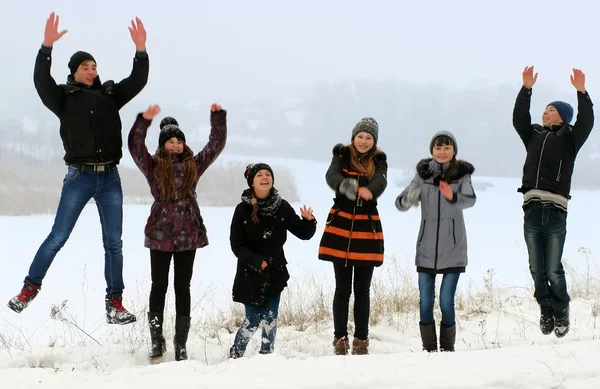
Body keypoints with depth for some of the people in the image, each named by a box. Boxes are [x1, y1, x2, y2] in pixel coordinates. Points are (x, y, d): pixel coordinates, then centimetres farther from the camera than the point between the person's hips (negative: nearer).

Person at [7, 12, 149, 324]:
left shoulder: (110, 94, 11)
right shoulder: (64, 97, 2)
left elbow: (138, 80, 4)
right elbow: (41, 80, -14)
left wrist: (141, 51, -10)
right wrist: (47, 46, -27)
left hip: (109, 176, 3)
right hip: (79, 175, -3)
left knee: (113, 242, 3)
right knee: (57, 237, -3)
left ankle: (114, 304, 7)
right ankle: (30, 289, 12)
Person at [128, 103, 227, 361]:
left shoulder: (194, 165, 10)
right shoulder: (153, 166, 2)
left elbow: (217, 143, 9)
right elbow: (135, 146, -12)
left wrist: (218, 117, -1)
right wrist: (144, 120, -24)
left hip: (189, 234, 2)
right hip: (160, 234, -2)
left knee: (182, 287, 6)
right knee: (159, 286, 5)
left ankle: (181, 344, 10)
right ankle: (156, 341, 15)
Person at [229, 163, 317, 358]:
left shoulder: (282, 207, -1)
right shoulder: (243, 210, -7)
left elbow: (303, 233, 3)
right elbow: (236, 244, -7)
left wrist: (309, 221, -18)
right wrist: (256, 261, -19)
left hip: (275, 272, 2)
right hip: (250, 274, -2)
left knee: (270, 318, 3)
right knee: (253, 320, 1)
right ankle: (235, 353, 21)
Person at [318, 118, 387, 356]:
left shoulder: (379, 161, 3)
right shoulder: (342, 156, 0)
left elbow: (380, 183, -18)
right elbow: (332, 177, -20)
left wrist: (368, 190, -43)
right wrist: (352, 188, -43)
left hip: (367, 228, 1)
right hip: (341, 226, -1)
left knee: (362, 289, 5)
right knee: (342, 288, 2)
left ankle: (361, 340, 11)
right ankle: (340, 339, 8)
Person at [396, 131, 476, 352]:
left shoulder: (462, 174, -2)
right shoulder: (423, 174, 3)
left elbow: (470, 200, -19)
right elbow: (400, 203, 0)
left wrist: (452, 196, -41)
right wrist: (408, 200, -24)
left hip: (452, 247, -2)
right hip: (426, 248, 2)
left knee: (446, 301, -5)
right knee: (425, 302, 2)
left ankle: (447, 349, 8)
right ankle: (429, 350, 12)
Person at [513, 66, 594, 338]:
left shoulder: (569, 138, 12)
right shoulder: (534, 135, 22)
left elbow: (586, 121, -4)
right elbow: (519, 117, 9)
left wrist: (581, 92, -15)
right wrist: (526, 89, 0)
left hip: (555, 211, -3)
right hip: (532, 209, 3)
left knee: (554, 269, -5)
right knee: (536, 268, 4)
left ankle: (561, 311, 11)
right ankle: (545, 308, 17)